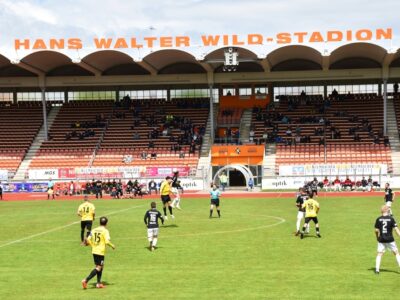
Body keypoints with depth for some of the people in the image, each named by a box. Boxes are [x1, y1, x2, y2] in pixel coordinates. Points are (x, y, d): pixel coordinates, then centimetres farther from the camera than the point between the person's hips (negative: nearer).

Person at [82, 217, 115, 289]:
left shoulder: (94, 230, 8)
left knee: (100, 267, 20)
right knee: (98, 268, -5)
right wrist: (112, 246, 0)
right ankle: (86, 280, -18)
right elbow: (107, 241, -18)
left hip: (94, 251, 7)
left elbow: (88, 240, 6)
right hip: (101, 252, -7)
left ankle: (99, 283, 21)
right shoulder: (105, 231, -10)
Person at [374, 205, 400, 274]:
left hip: (381, 239, 2)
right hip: (390, 240, -1)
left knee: (379, 254, 7)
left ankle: (377, 269, 1)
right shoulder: (391, 219, -6)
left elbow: (376, 230, -1)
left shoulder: (378, 219, -2)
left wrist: (377, 237, 15)